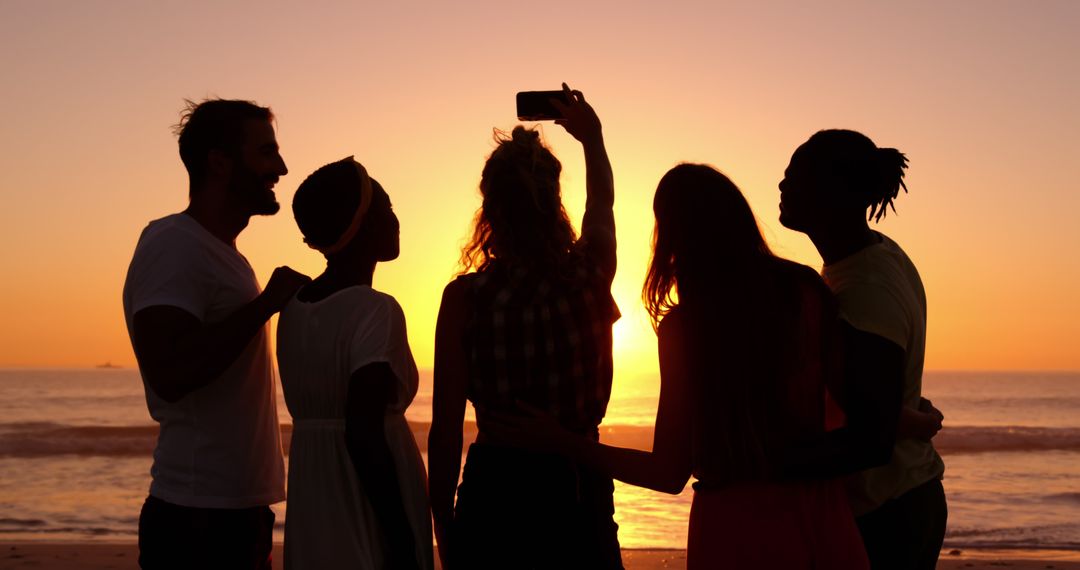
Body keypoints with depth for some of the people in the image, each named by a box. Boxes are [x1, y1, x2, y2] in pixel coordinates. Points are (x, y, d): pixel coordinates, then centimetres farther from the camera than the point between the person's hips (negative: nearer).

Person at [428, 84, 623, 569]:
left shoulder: (464, 295, -11)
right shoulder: (589, 275, -4)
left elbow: (445, 432, -9)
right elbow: (603, 203, 20)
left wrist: (444, 530, 4)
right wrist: (592, 136, 39)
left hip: (494, 497, -2)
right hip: (580, 495, 2)